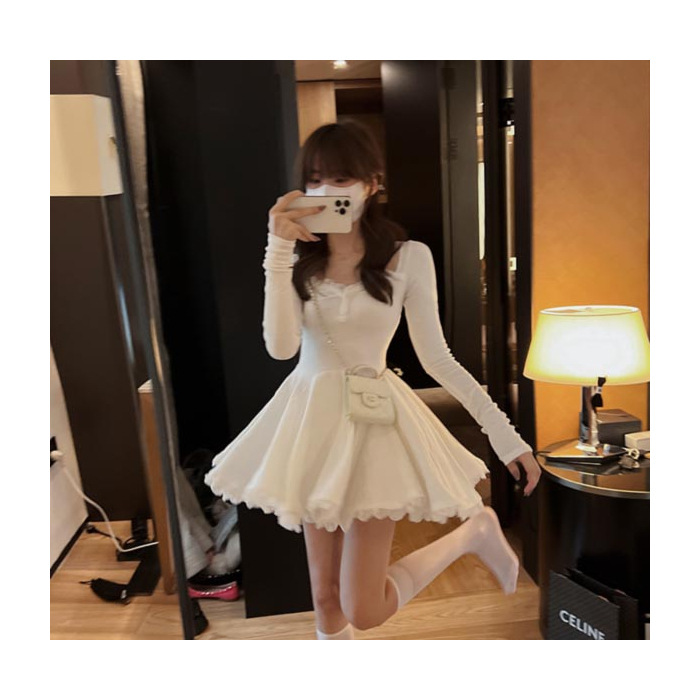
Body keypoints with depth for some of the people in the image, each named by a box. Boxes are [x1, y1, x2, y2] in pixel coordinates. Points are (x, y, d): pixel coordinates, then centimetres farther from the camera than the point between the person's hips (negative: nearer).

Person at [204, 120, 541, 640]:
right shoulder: (298, 259, 1)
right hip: (311, 418, 4)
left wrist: (505, 434, -6)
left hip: (372, 419, -4)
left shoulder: (409, 258, -7)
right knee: (326, 597, 15)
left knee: (363, 611, 0)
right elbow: (282, 347, -13)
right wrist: (281, 249, -17)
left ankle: (474, 530, 21)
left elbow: (437, 358, -3)